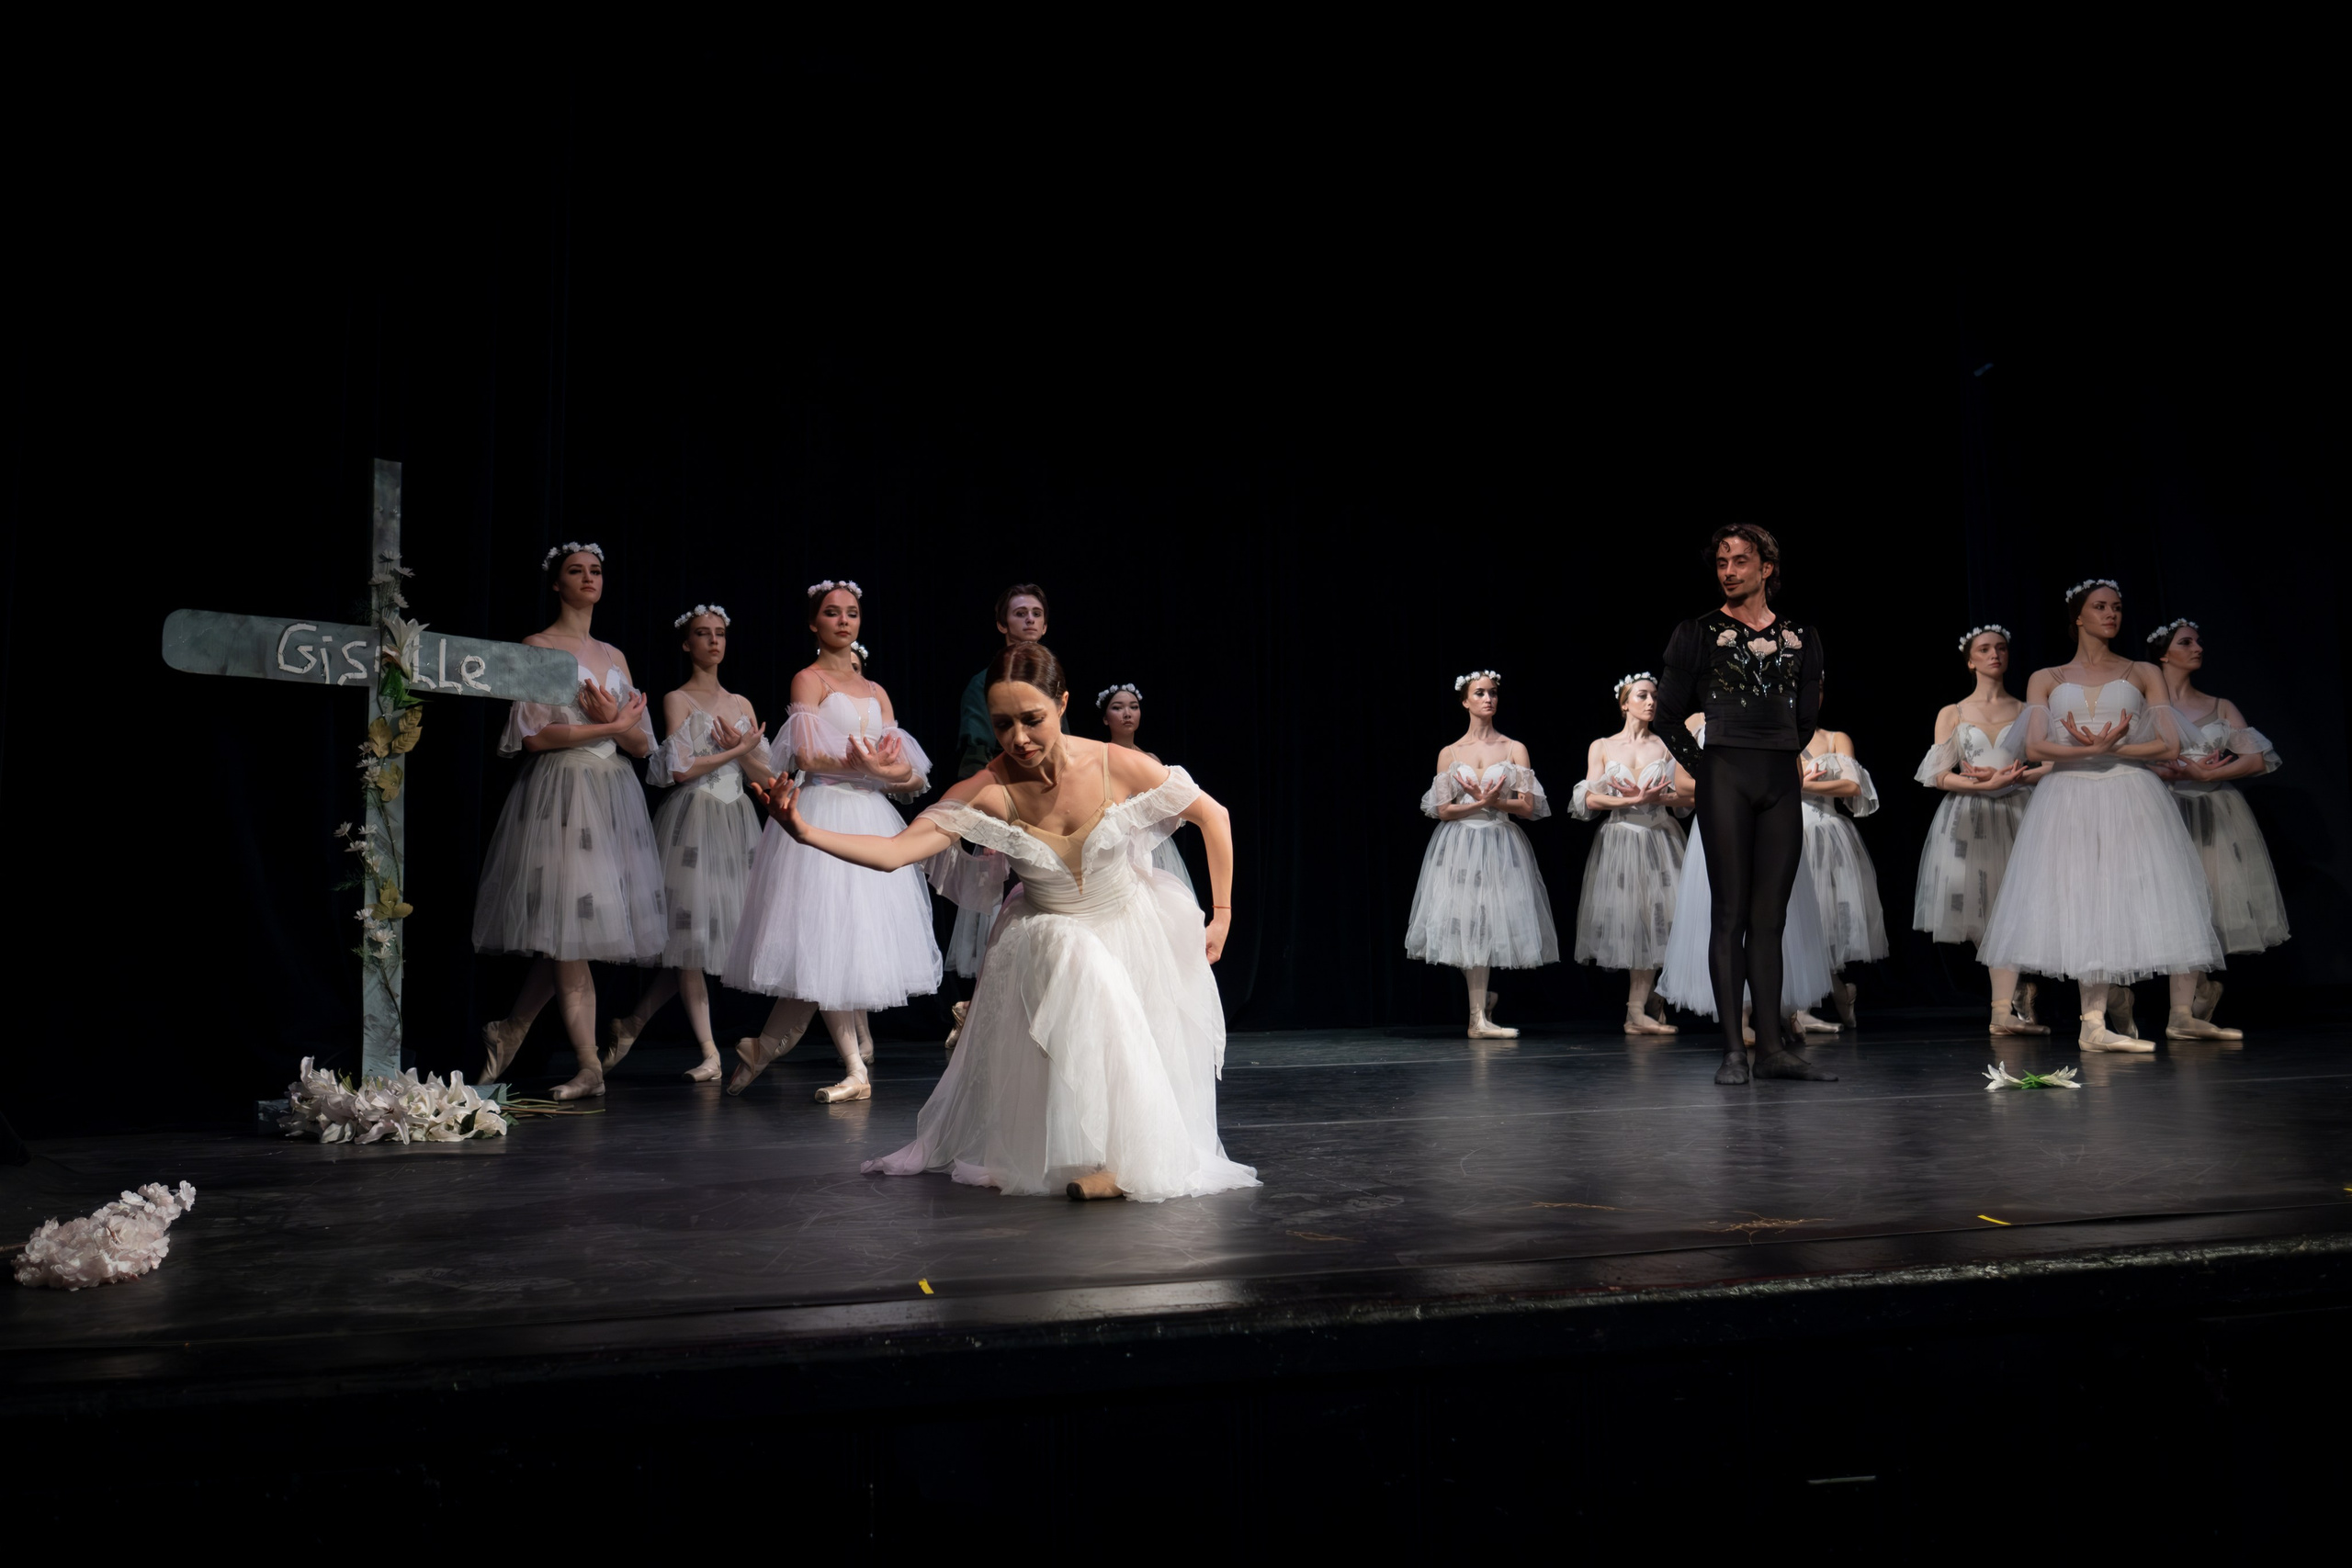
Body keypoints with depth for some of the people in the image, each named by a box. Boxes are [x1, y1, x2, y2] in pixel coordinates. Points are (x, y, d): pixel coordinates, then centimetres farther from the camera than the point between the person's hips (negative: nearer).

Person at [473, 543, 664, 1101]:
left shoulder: (614, 656, 17)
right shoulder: (538, 647, 0)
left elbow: (643, 743, 13)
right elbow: (533, 735, -10)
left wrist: (616, 723, -9)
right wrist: (609, 726, -9)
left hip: (614, 797, 6)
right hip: (560, 794, -6)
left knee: (572, 933, 4)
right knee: (566, 932, -8)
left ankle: (509, 1032, 21)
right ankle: (589, 1067, -7)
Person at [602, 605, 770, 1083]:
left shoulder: (741, 703, 16)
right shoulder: (678, 699, 0)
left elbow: (766, 775, 11)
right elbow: (680, 770, -11)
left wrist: (742, 750, -8)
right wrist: (738, 751, -6)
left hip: (737, 822, 6)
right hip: (692, 822, -6)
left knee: (722, 928, 2)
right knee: (692, 933, -7)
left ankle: (631, 1024, 16)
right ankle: (709, 1052, -5)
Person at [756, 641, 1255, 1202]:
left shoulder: (1119, 767, -22)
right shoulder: (988, 792, -21)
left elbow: (1214, 817, -8)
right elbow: (897, 851, -31)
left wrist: (1222, 915, -3)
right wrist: (807, 833, -47)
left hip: (1131, 928, 0)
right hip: (1048, 936, 0)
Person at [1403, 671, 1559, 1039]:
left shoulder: (1514, 749, 5)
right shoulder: (1449, 754, 6)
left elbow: (1528, 806, -2)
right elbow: (1442, 810, 0)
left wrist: (1492, 801, -17)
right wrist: (1480, 803, -14)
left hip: (1502, 847, 0)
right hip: (1459, 848, 0)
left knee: (1492, 925, -3)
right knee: (1466, 924, -6)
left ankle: (1480, 1015, 10)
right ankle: (1480, 1009, 9)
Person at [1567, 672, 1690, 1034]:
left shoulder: (1665, 746, 9)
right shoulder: (1602, 747, 8)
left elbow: (1685, 797, 2)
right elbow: (1590, 799, -2)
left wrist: (1654, 797, -16)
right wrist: (1634, 799, -14)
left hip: (1660, 840, 1)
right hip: (1619, 840, 0)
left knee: (1655, 919, -7)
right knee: (1625, 920, -5)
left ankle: (1637, 1012, -1)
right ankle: (1646, 1004, 2)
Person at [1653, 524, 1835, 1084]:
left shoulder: (1801, 638, 11)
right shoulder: (1699, 633, 2)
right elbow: (1669, 714, 6)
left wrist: (1785, 756, 15)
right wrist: (1700, 766, 0)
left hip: (1782, 784, 3)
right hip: (1725, 779, -3)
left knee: (1769, 918, 4)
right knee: (1730, 914, -5)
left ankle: (1772, 1048, 6)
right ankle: (1734, 1051, -4)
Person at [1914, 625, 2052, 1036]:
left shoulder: (2027, 711, 12)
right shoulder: (1953, 714, 11)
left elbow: (2053, 765, 3)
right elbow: (1939, 776, 2)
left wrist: (2007, 777, -9)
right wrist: (1986, 784, -11)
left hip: (2017, 816, 0)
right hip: (1968, 821, 1)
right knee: (1984, 914, -7)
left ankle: (2005, 1009, -16)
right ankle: (2019, 996, 1)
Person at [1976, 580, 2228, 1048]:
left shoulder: (2144, 674, 12)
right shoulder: (2047, 680, 11)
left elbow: (2169, 747, 1)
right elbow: (2035, 748, -2)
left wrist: (2108, 748, -10)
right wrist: (2093, 749, -15)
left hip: (2133, 801, 1)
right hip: (2070, 803, -1)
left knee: (2169, 905, -3)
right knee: (2090, 907, -6)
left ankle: (2182, 1015, 7)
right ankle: (2094, 1023, -7)